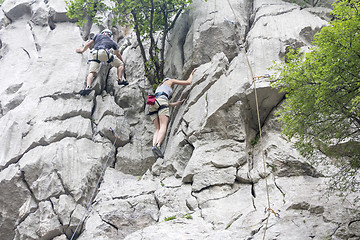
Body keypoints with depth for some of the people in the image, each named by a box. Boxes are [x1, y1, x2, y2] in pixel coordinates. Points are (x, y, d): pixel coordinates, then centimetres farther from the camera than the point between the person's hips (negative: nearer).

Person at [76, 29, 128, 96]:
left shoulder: (98, 36, 34)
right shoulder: (112, 42, 34)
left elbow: (88, 44, 35)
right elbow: (118, 54, 40)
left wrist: (82, 50, 53)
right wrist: (122, 61, 57)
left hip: (95, 54, 1)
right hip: (104, 52, -1)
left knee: (92, 72, -10)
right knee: (120, 64, 13)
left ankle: (88, 87, -35)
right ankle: (120, 80, -7)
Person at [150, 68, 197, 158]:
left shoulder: (159, 86, 42)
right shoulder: (170, 81, 27)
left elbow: (168, 104, 42)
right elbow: (188, 82, 25)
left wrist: (179, 103, 52)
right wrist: (192, 73, 42)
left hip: (152, 104, 7)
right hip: (161, 101, -7)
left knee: (158, 129, -2)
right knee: (163, 127, -21)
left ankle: (154, 145, -28)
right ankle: (157, 145, -45)